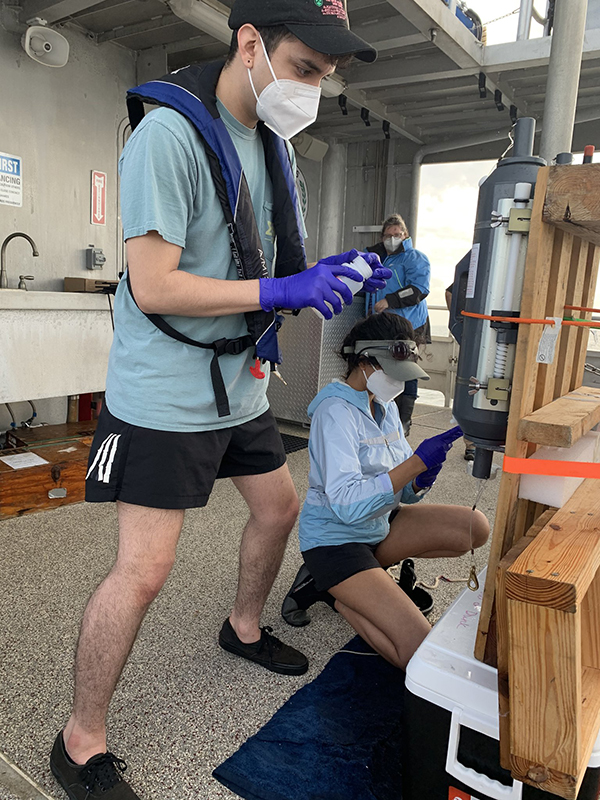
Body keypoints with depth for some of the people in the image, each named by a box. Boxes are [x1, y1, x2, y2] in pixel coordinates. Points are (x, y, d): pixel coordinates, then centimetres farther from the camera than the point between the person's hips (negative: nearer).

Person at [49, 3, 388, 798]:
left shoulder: (274, 144, 10)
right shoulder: (169, 132, -17)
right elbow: (154, 288, -22)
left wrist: (327, 277, -4)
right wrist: (280, 291, -24)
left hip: (238, 385, 9)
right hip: (165, 395, -8)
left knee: (279, 507, 19)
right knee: (143, 568, -6)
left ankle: (245, 627, 47)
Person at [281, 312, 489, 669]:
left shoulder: (386, 406, 5)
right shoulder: (335, 411, -21)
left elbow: (405, 493, 6)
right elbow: (346, 504, -32)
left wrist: (420, 481, -18)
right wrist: (416, 462, -34)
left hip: (376, 525, 9)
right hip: (334, 538, -9)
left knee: (476, 528, -3)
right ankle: (331, 591, 5)